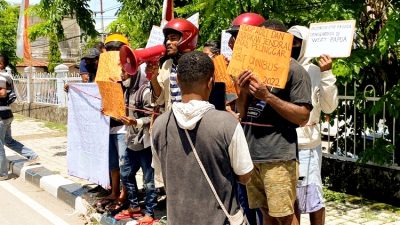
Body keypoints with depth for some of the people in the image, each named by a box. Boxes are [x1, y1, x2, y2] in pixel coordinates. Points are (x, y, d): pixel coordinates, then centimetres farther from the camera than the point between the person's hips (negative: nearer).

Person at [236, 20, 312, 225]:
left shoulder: (294, 71, -6)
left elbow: (303, 117, -12)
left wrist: (268, 96, -18)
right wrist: (243, 92, -4)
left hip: (278, 156, -6)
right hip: (251, 152, 7)